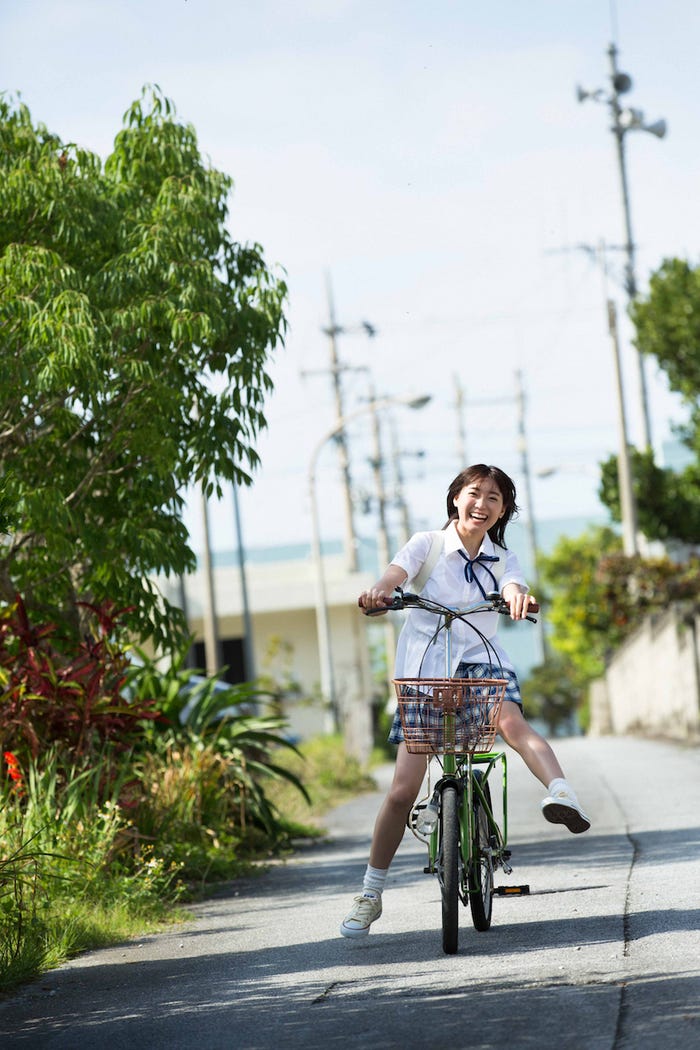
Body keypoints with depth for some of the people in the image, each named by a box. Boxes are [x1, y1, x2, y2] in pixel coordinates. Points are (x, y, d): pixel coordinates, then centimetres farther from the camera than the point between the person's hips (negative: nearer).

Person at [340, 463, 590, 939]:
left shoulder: (501, 560, 9)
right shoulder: (428, 544, 3)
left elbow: (514, 587, -13)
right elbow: (397, 573, -17)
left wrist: (518, 596, -39)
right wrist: (378, 593, -41)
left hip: (480, 663, 1)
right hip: (423, 673, -1)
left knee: (511, 719, -35)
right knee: (404, 788, -5)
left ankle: (562, 793, -55)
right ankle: (370, 895, 8)